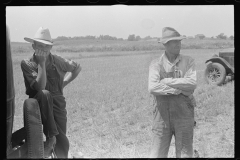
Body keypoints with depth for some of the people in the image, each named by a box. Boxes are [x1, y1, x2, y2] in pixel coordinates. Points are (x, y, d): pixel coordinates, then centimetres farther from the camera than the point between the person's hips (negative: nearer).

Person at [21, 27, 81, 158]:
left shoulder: (57, 61, 0)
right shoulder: (27, 64, -9)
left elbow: (77, 68, 18)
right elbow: (40, 87, -21)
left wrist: (64, 83, 11)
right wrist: (41, 63, -20)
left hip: (57, 104, 3)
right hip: (39, 104, -2)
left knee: (62, 145, -6)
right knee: (44, 94, -38)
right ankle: (50, 137, -32)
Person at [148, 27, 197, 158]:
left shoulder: (188, 61, 1)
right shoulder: (156, 64, -1)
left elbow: (192, 84, -16)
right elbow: (152, 88, -18)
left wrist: (166, 81, -15)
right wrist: (181, 89, -18)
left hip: (184, 116, 1)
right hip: (162, 116, 0)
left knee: (185, 154, 8)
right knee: (157, 154, 4)